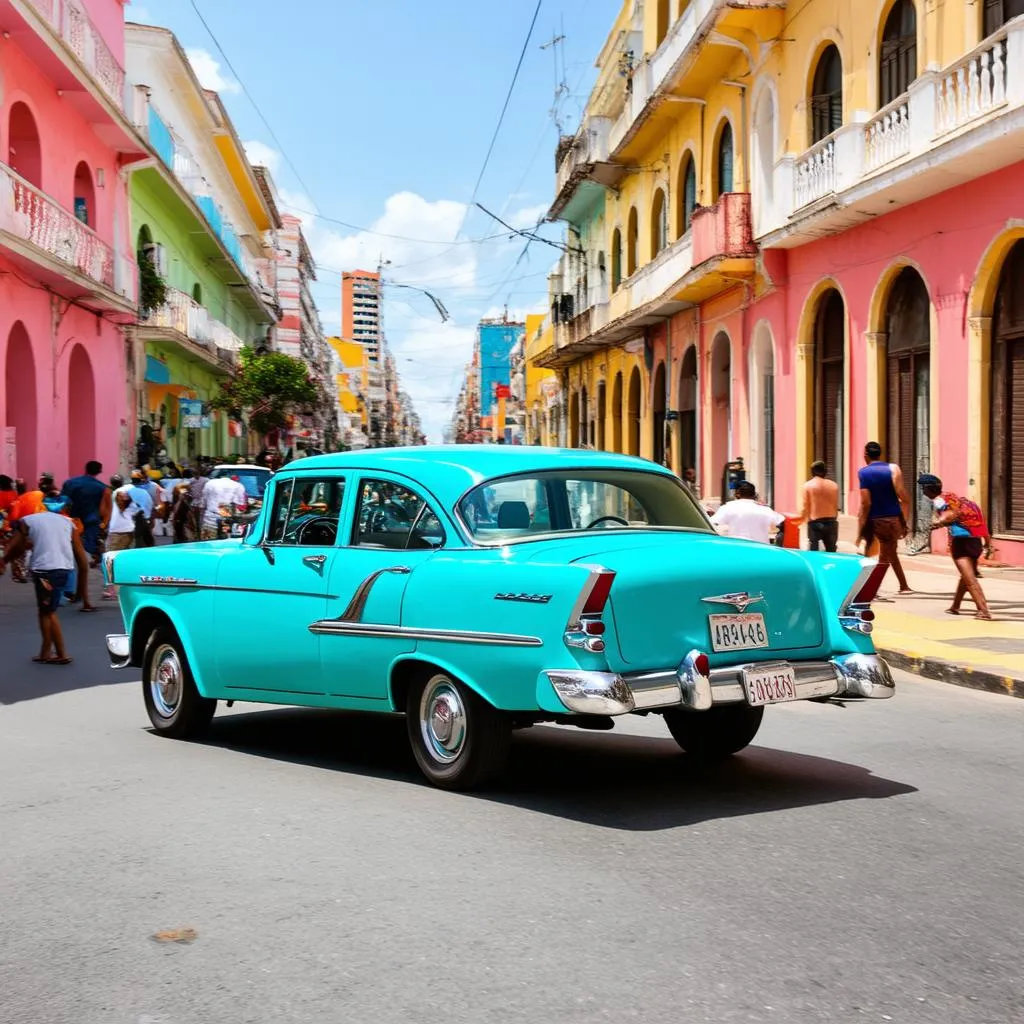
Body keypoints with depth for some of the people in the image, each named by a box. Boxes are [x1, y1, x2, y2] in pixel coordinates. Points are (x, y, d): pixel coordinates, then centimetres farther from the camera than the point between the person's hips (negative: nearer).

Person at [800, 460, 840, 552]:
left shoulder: (808, 485, -5)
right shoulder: (834, 485, 5)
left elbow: (805, 507, -4)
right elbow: (836, 506, 9)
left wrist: (801, 519, 12)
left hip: (815, 523, -3)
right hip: (831, 522, 3)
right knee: (831, 553, 10)